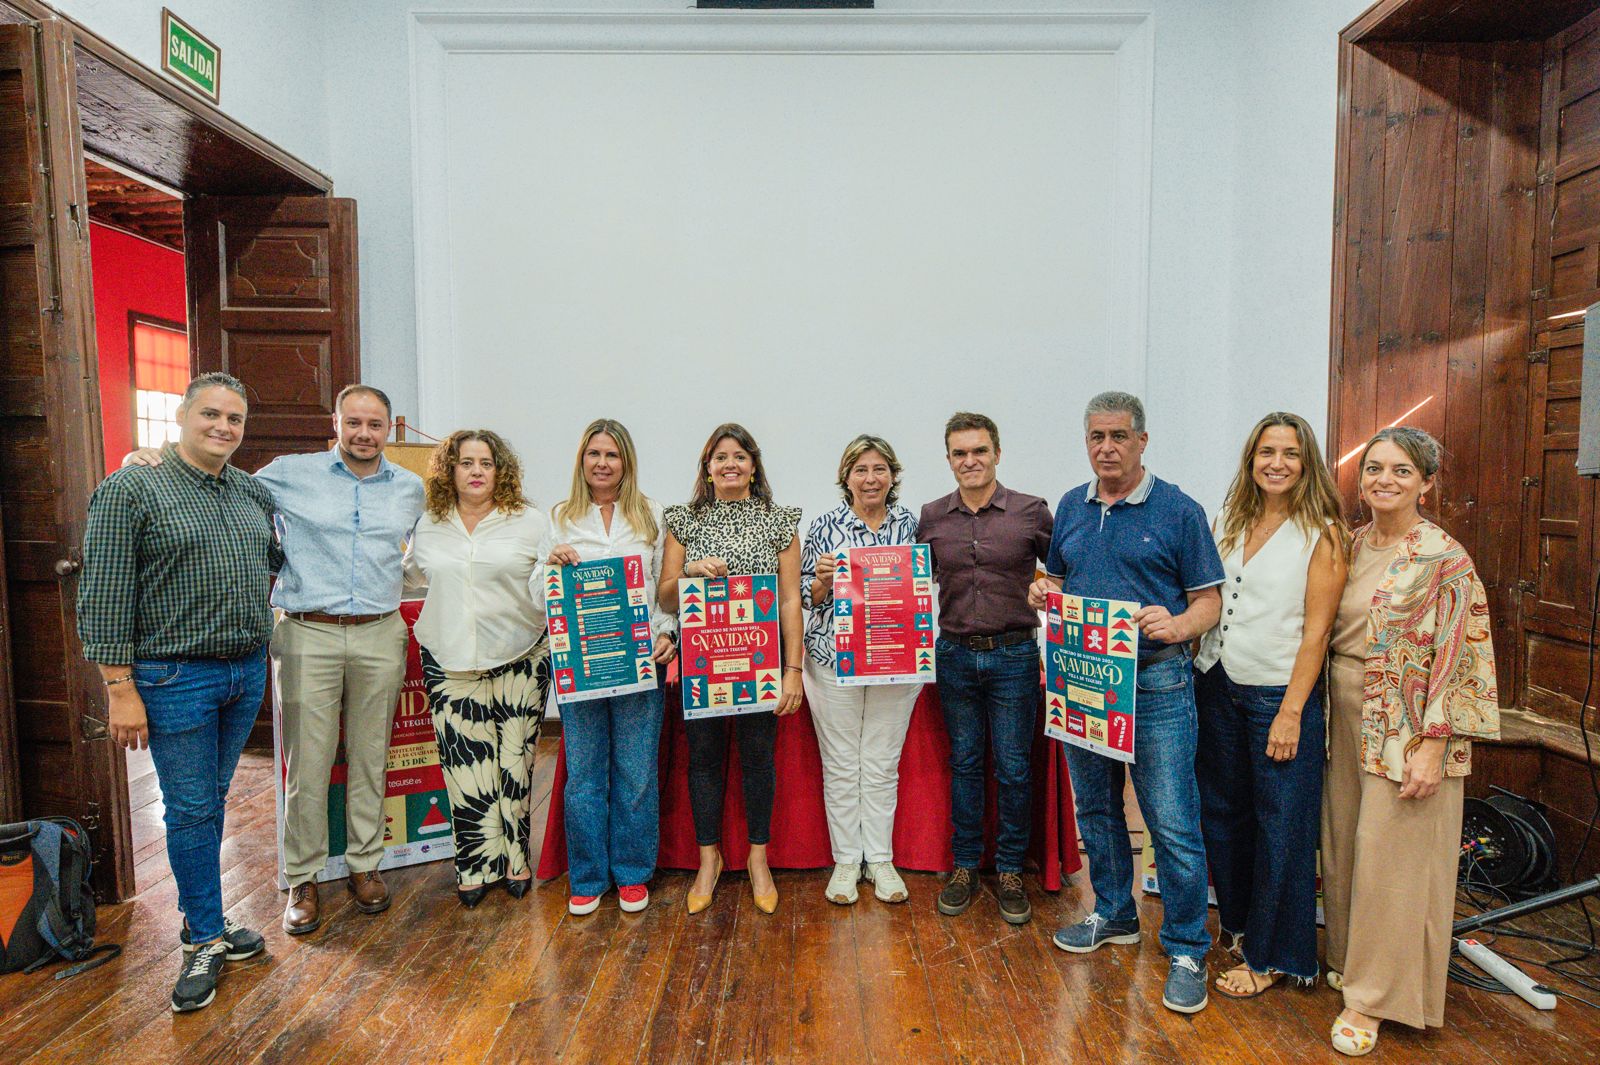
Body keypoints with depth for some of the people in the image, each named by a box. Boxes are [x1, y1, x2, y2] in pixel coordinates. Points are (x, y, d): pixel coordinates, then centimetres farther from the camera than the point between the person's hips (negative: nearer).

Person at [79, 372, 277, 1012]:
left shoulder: (255, 495, 8)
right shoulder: (131, 491, -8)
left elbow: (272, 564, 25)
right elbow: (103, 597, -12)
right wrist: (120, 688, -14)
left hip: (247, 672, 5)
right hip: (175, 677, -5)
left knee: (212, 801, 17)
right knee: (190, 809, 4)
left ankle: (201, 919, 32)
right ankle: (205, 941, 18)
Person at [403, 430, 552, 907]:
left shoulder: (530, 522, 2)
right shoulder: (428, 526, 10)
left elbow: (544, 590, 2)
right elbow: (410, 575, 26)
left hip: (520, 659, -1)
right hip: (450, 662, 2)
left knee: (514, 759, 4)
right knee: (466, 763, 1)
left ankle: (514, 858, 20)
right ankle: (476, 864, 15)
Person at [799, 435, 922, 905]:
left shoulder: (910, 524, 4)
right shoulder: (824, 527, 0)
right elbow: (807, 597, 3)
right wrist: (823, 579, -17)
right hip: (835, 658, -1)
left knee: (883, 763, 9)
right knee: (840, 764, 7)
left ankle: (880, 859, 25)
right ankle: (846, 860, 23)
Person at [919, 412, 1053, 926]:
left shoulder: (1031, 512, -4)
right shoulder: (931, 517, 3)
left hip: (1014, 656, -2)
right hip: (954, 655, 2)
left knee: (1013, 769, 6)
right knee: (964, 764, 13)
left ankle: (1010, 870, 24)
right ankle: (965, 866, 27)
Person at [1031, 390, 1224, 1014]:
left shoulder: (1178, 511, -4)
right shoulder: (1071, 507, 10)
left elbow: (1210, 601, -4)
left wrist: (1177, 625, -24)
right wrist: (1042, 592, -3)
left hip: (1154, 681, -5)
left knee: (1173, 823, -1)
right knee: (1095, 809, 17)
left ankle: (1186, 952, 17)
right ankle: (1114, 915, 37)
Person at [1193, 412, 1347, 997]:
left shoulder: (1322, 534, -7)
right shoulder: (1229, 522, 8)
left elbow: (1316, 631, -11)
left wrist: (1291, 712, -14)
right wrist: (1195, 674, 6)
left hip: (1278, 694, -5)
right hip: (1215, 686, 5)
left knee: (1279, 827, 6)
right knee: (1221, 812, 15)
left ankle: (1270, 956, 22)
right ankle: (1237, 923, 36)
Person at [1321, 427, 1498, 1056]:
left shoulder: (1444, 558, -11)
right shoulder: (1350, 546, 7)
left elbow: (1456, 656, -14)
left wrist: (1432, 746, -17)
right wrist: (1324, 714, 9)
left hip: (1405, 728, -6)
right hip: (1346, 719, 6)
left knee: (1390, 856, 2)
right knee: (1344, 844, 15)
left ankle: (1375, 996, 16)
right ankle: (1348, 959, 33)